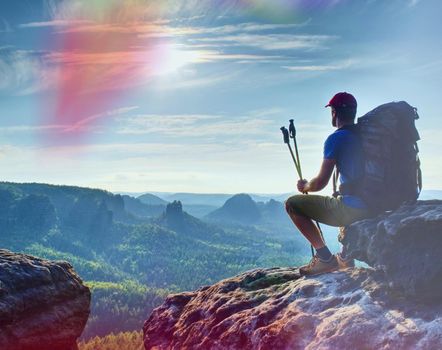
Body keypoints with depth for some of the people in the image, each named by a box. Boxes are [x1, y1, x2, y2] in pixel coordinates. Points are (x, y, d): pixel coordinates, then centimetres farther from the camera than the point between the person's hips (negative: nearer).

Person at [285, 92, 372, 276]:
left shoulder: (336, 138, -8)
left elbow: (320, 183, -9)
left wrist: (304, 186, 13)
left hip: (351, 208, -8)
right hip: (374, 209, 8)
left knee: (292, 204, 3)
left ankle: (324, 257, -2)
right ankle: (346, 256, 28)